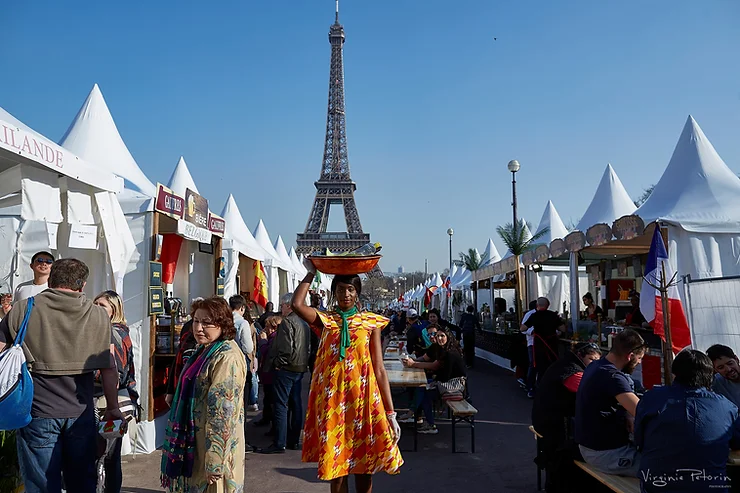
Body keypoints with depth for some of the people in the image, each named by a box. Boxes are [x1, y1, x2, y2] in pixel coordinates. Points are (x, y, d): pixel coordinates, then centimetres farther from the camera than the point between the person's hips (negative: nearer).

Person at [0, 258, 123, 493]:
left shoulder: (21, 311, -1)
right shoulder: (99, 316, 2)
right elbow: (109, 369, 3)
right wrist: (113, 409, 13)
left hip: (37, 415, -1)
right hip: (82, 414, 2)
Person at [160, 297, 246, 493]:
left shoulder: (227, 358, -22)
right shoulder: (205, 350, 10)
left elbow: (223, 413, -26)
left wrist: (215, 462, -26)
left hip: (211, 447, -9)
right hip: (194, 444, 9)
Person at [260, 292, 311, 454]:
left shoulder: (287, 322, -14)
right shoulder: (304, 323, 15)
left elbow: (285, 348, -21)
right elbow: (308, 347, 18)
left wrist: (278, 363, -9)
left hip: (286, 368, -9)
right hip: (300, 368, 9)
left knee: (281, 405, -5)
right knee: (296, 404, 12)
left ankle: (279, 443, -3)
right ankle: (294, 440, 19)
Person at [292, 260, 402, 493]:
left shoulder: (371, 322, 3)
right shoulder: (325, 320, 4)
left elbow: (379, 369, 0)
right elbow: (297, 304, -17)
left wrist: (390, 413, -4)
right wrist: (311, 272, -6)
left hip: (363, 399, 0)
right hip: (333, 400, 0)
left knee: (365, 464, 9)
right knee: (335, 464, 9)